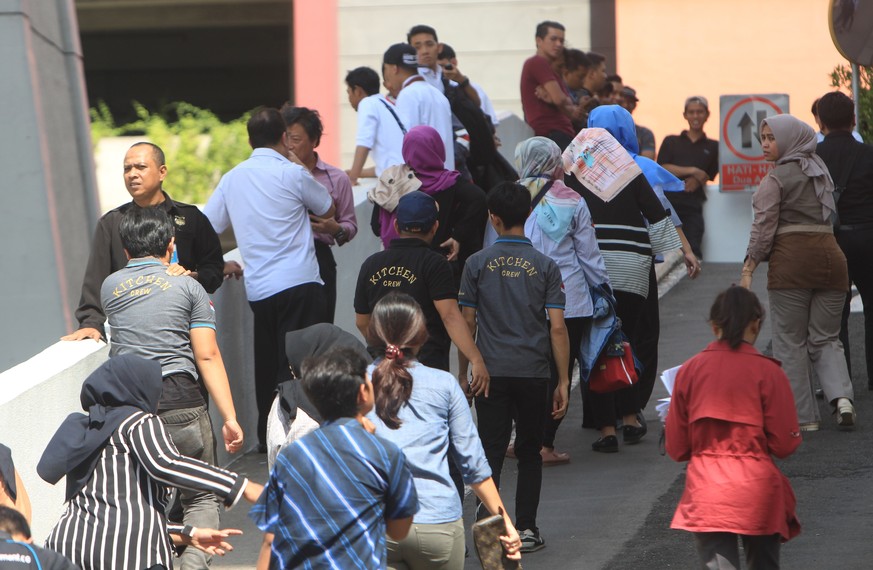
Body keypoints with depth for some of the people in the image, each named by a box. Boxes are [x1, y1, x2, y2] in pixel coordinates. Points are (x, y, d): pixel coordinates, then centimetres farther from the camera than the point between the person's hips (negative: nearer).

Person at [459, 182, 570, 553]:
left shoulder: (478, 264, 0)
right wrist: (563, 381, 2)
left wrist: (463, 373, 12)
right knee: (529, 452, 13)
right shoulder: (544, 266, -1)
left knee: (491, 452, 2)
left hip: (490, 372, 0)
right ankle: (525, 529, 11)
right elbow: (557, 328, -4)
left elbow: (467, 323, 2)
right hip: (534, 373, 0)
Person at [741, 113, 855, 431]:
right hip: (830, 255, 6)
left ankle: (803, 416, 3)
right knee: (826, 339, 12)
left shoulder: (776, 178, -4)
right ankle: (841, 398, -12)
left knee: (791, 342, 4)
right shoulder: (820, 170, 17)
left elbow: (763, 228, -8)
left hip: (791, 260, -6)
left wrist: (748, 270, -4)